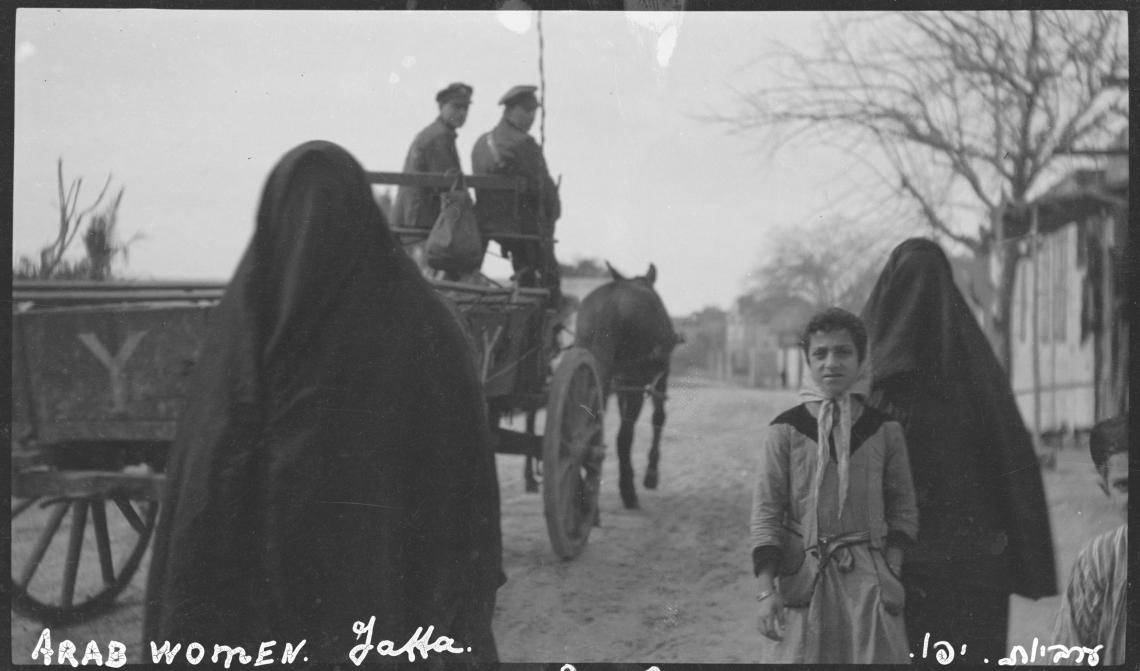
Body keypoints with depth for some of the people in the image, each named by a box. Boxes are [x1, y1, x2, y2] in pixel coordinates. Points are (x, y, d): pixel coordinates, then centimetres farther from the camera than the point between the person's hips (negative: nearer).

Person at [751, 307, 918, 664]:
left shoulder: (884, 429, 5)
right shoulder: (784, 431, 0)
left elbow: (903, 507, 10)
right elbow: (766, 511, -2)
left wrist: (893, 572, -2)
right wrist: (765, 589, -10)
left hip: (869, 577, 1)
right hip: (803, 577, -1)